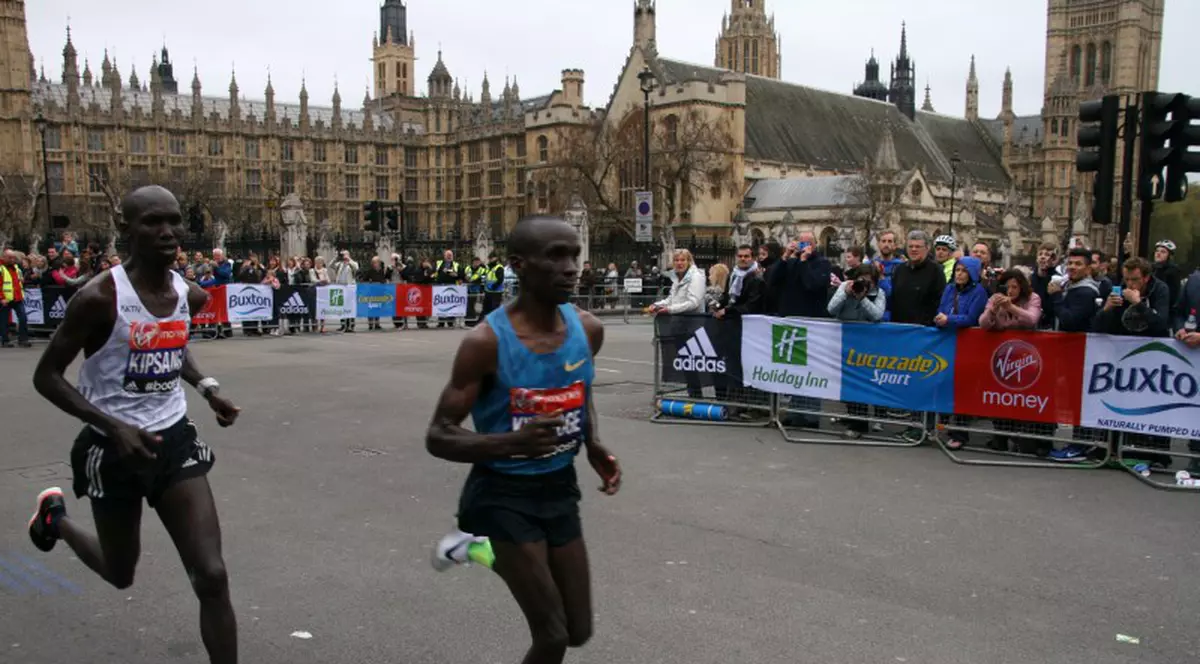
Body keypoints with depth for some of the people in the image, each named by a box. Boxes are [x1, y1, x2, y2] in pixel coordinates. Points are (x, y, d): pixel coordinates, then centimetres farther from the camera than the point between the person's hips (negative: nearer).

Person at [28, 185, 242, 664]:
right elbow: (46, 376, -12)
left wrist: (206, 387, 2)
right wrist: (112, 425, -24)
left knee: (212, 577, -5)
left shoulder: (190, 296, -2)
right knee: (120, 574, 20)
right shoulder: (100, 297, -19)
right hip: (114, 448, -3)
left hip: (174, 440, 3)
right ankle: (56, 516, 51)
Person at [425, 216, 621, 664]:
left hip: (560, 488, 6)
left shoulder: (588, 330, -6)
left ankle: (479, 549, 35)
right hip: (504, 494, -6)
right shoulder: (486, 342, -22)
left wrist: (593, 446, -3)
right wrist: (511, 443, -35)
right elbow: (438, 437, -18)